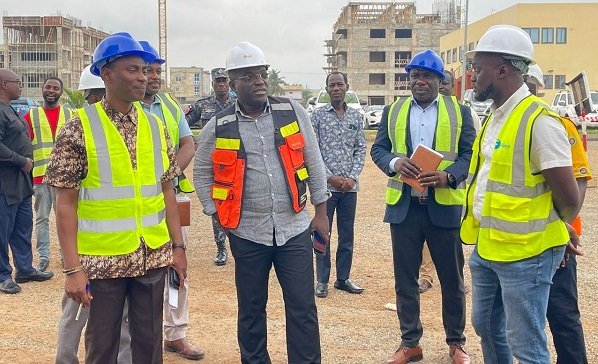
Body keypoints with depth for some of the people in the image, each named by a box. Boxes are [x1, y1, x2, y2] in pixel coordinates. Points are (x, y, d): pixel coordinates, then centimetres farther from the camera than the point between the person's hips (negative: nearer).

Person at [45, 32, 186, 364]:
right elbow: (66, 203, -9)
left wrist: (178, 245, 7)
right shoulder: (79, 129, -9)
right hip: (102, 259, -3)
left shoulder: (155, 126, 5)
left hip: (152, 255, 4)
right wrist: (72, 267, -13)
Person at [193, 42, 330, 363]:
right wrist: (218, 214, 3)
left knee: (302, 308, 5)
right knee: (251, 310, 13)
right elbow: (202, 173, 9)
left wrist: (321, 212, 5)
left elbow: (314, 164, 4)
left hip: (295, 228, 0)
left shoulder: (292, 112, -1)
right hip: (247, 233, 0)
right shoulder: (219, 127, -3)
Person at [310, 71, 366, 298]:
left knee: (347, 235, 10)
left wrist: (353, 177, -7)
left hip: (349, 186, 3)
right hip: (326, 184, -3)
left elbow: (361, 149, 6)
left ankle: (343, 278, 22)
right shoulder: (318, 116, -1)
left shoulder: (356, 117, 8)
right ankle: (322, 280, 14)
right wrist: (331, 177, -12)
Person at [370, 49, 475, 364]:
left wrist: (448, 176, -20)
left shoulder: (460, 111, 5)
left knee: (452, 278, 10)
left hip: (445, 205, -1)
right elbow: (377, 149, 6)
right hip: (403, 205, 2)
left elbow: (470, 154, -1)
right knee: (405, 277, 8)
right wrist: (394, 162, -17)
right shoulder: (392, 111, 10)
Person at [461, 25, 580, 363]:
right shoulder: (495, 117, 10)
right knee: (486, 326, 21)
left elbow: (569, 197, -17)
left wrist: (553, 227, 2)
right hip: (487, 247, 9)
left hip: (524, 253, -9)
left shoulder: (539, 120, -19)